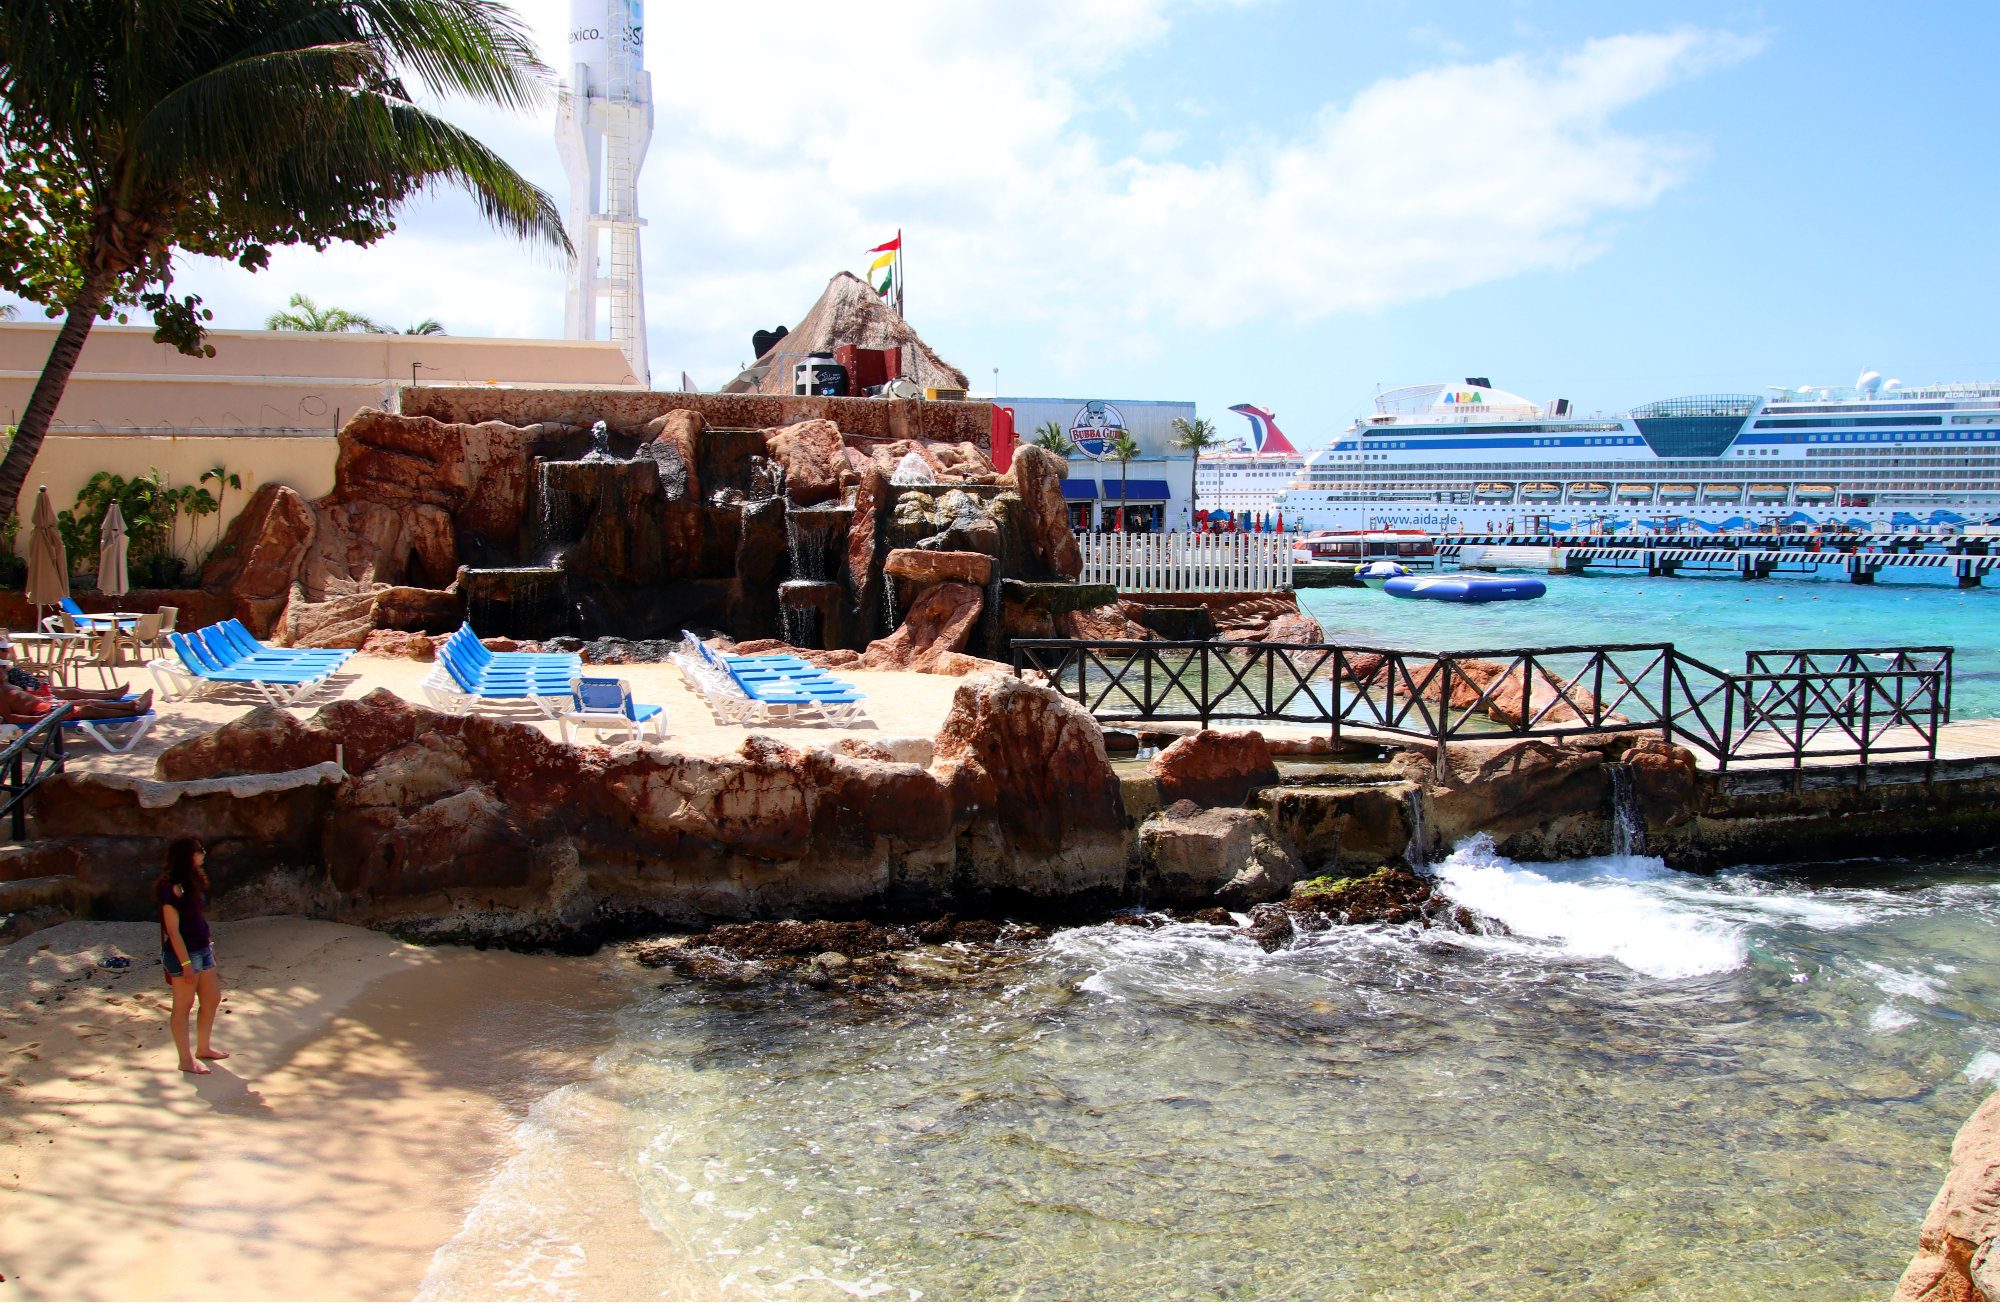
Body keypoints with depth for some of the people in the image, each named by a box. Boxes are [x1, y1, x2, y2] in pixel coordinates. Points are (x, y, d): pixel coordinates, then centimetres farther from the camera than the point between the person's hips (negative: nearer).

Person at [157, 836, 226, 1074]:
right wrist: (186, 963, -21)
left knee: (212, 1000, 16)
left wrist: (209, 946, 16)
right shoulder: (173, 887, -19)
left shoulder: (192, 882, 8)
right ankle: (186, 1060, 12)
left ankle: (203, 1048, 32)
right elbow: (173, 930, -20)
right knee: (184, 1006, 3)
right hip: (183, 953, -9)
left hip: (202, 949, 9)